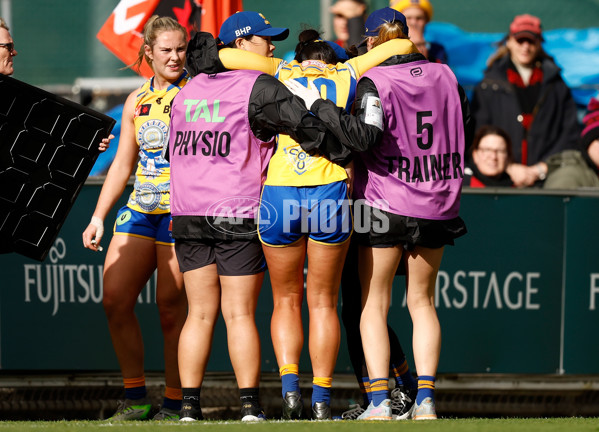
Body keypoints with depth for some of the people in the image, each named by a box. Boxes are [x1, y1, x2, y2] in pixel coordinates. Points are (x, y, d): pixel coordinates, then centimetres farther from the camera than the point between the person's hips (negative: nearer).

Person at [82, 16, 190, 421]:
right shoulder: (137, 100, 14)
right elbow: (122, 165, 18)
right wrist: (99, 216, 10)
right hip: (141, 208, 6)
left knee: (171, 308, -5)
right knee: (115, 298, -4)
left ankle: (175, 404, 4)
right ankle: (135, 397, 7)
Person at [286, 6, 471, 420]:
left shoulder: (374, 81, -12)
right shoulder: (446, 76, 4)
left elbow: (364, 137, -24)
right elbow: (465, 131, 12)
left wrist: (318, 105, -18)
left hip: (384, 206, -4)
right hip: (439, 207, 4)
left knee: (374, 304, 5)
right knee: (423, 302, 13)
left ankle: (380, 402, -6)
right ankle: (426, 399, 3)